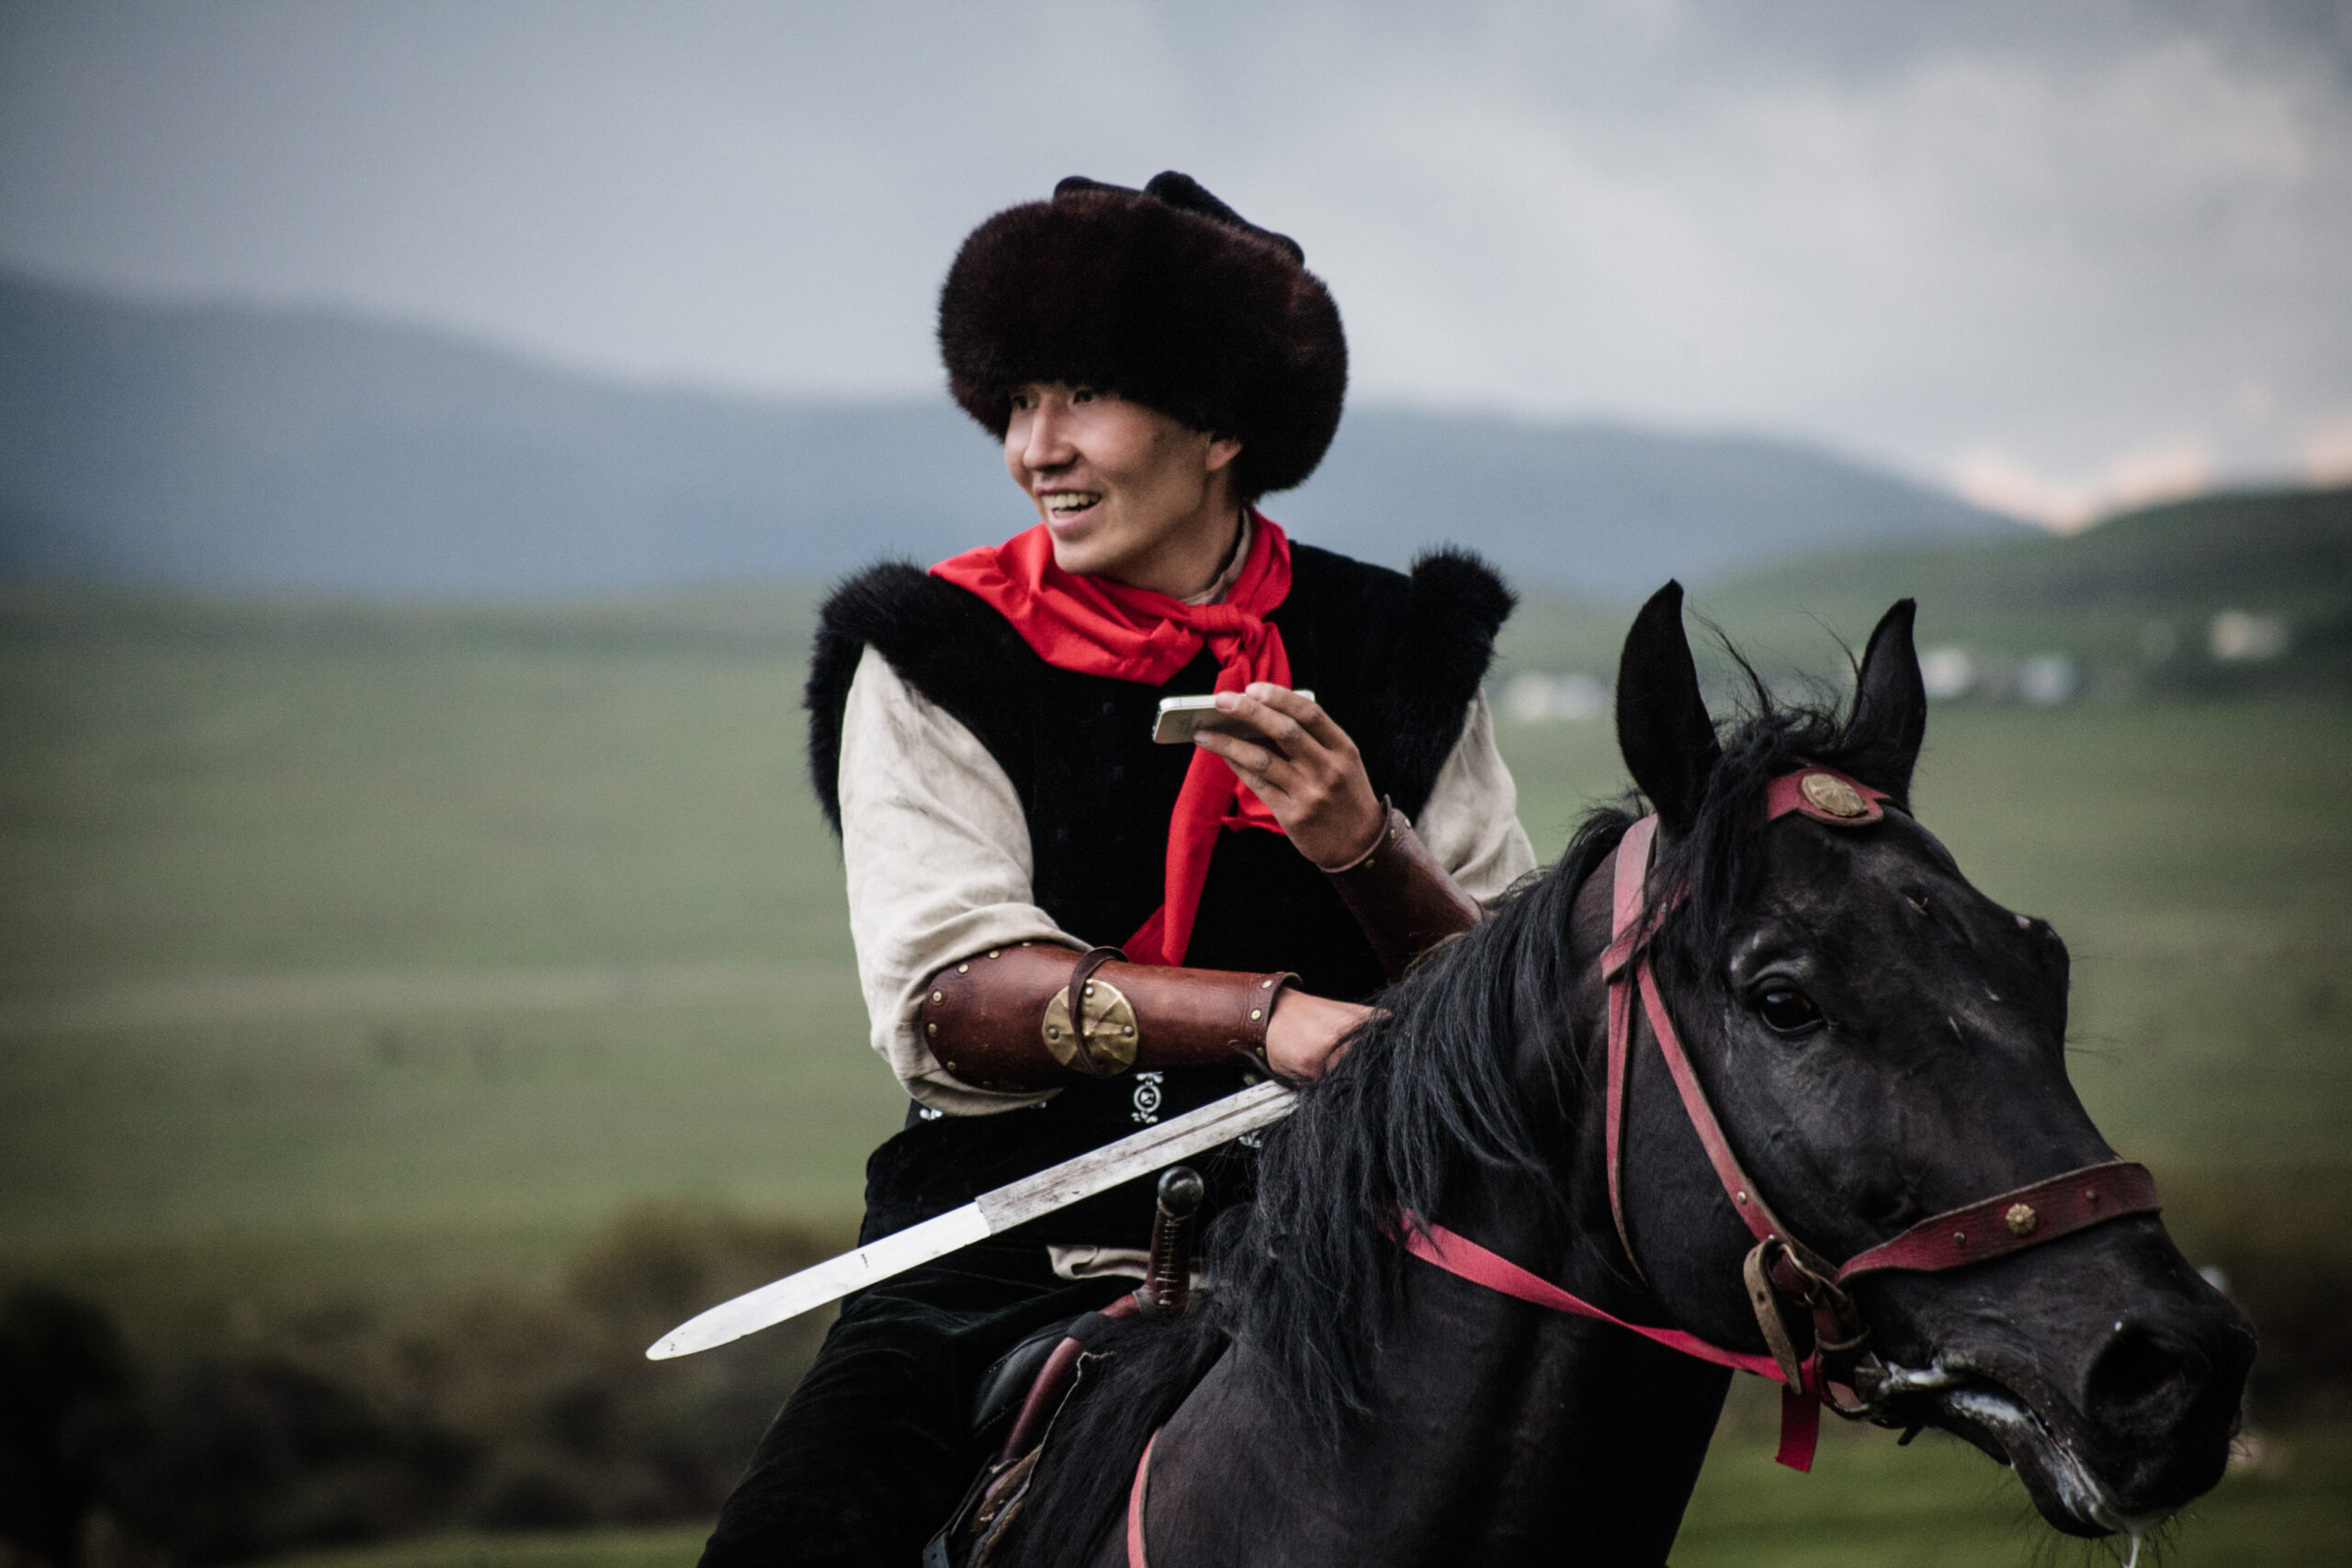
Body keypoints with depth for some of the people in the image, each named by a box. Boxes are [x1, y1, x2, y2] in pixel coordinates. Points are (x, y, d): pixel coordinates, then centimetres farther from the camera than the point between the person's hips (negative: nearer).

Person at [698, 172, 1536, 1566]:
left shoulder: (1399, 653, 8)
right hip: (1008, 1248, 0)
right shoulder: (937, 661, 4)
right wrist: (1270, 1014, -21)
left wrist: (1365, 846, -16)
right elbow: (942, 998, -10)